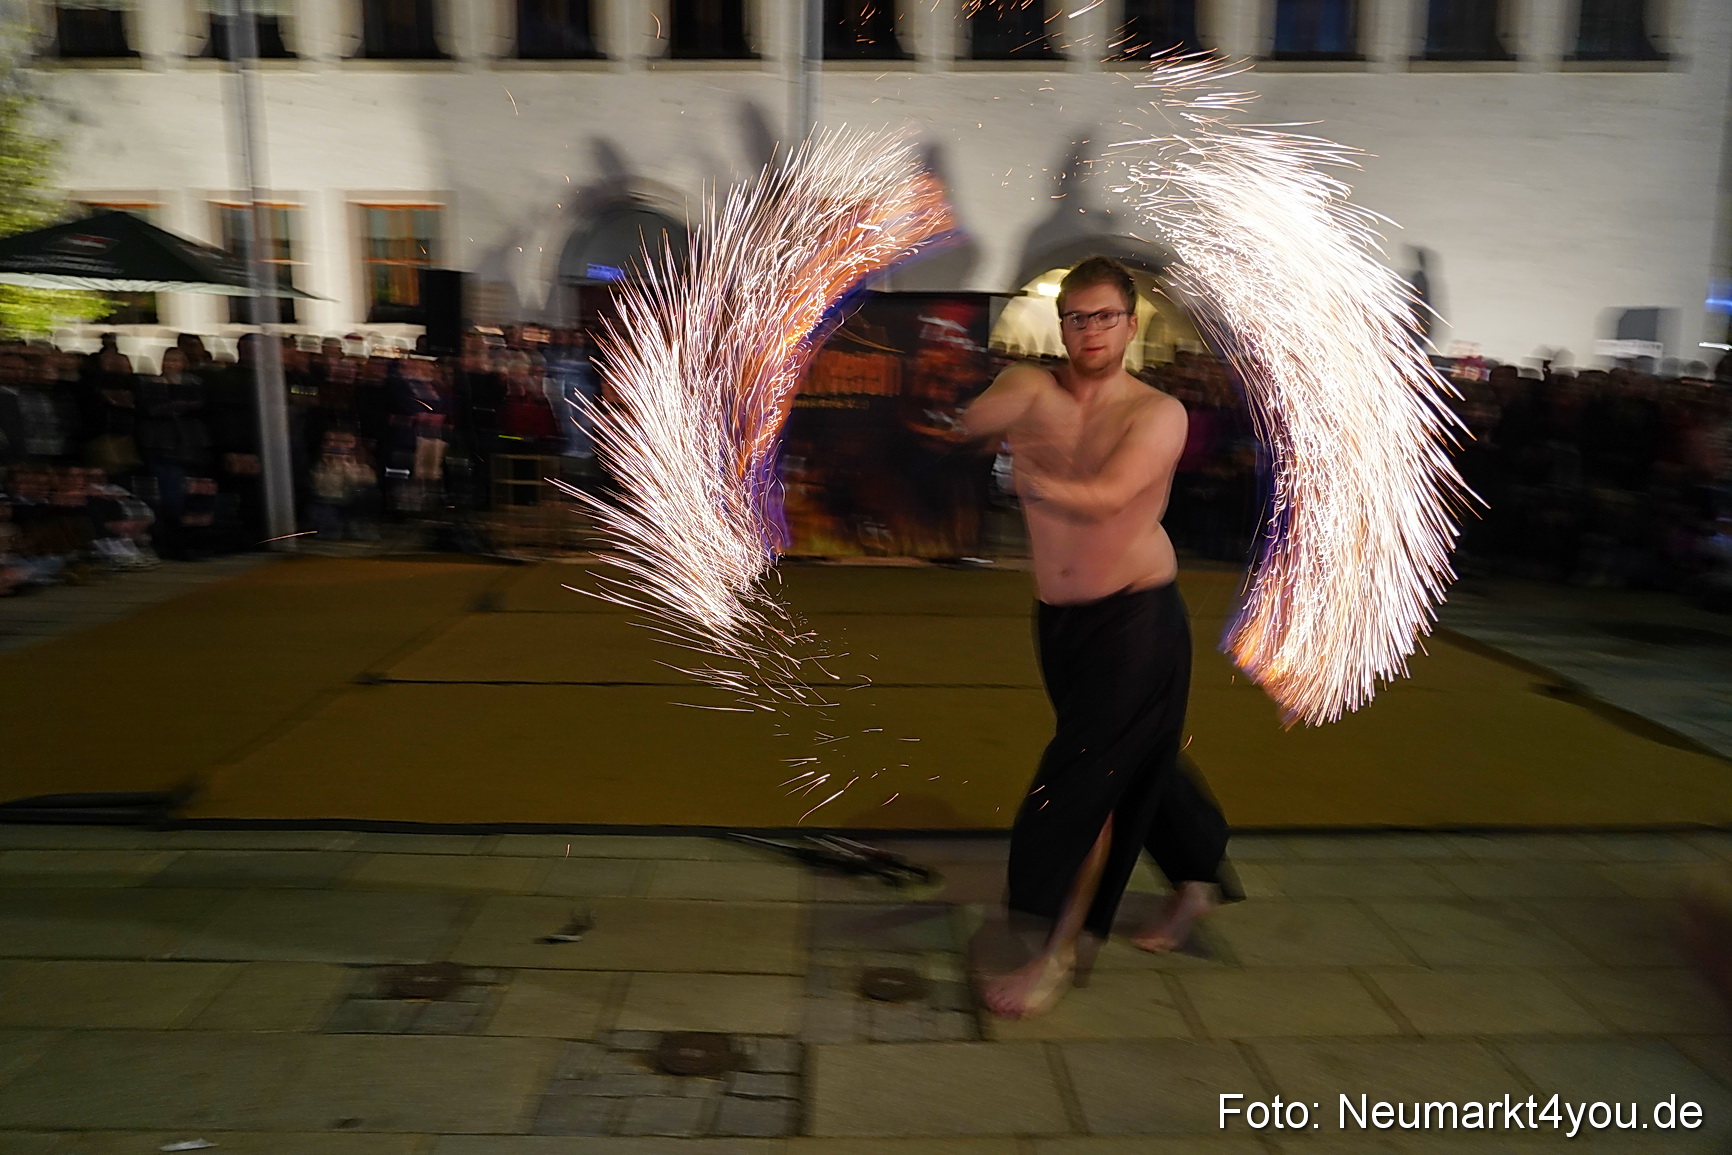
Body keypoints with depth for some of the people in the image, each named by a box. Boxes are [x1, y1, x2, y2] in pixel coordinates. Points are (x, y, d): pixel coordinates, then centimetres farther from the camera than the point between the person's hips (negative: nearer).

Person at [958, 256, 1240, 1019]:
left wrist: (1022, 473, -20)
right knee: (1135, 764, 21)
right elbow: (974, 422, -21)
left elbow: (1103, 498, -26)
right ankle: (1198, 879, 45)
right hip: (1059, 618, 5)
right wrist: (1023, 403, -38)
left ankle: (1059, 955, 8)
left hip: (1137, 620, -5)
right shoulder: (1031, 386, 1)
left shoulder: (1158, 413, -10)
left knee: (1083, 784, -7)